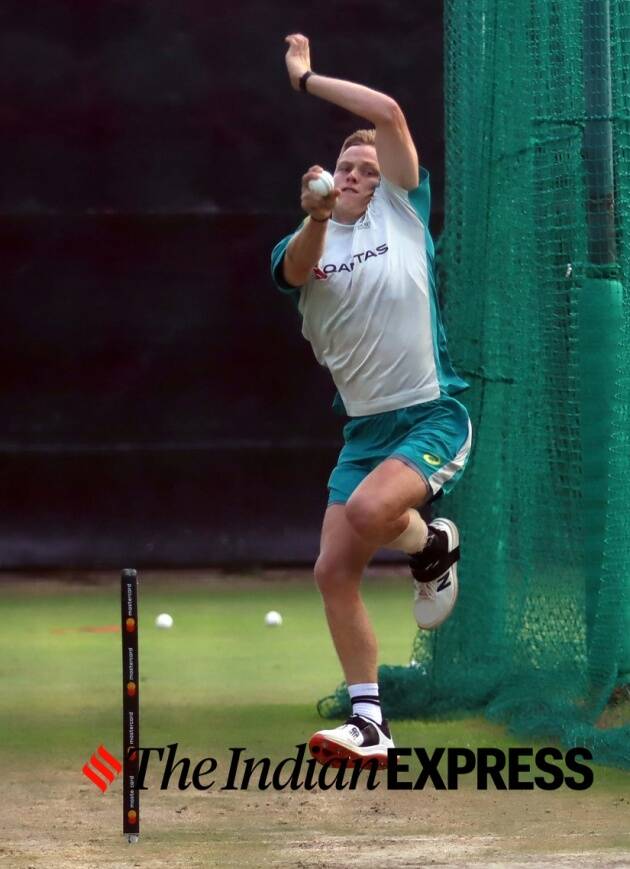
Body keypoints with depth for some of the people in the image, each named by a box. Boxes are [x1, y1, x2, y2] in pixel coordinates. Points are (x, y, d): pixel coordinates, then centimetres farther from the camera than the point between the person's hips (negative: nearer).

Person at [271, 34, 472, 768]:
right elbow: (298, 269, -19)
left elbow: (388, 112, -8)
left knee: (369, 510, -31)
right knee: (334, 571, -4)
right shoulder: (303, 246, 8)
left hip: (432, 414, -4)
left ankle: (434, 547, 4)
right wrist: (315, 219, -39)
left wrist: (306, 79, -2)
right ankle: (368, 725, 6)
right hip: (366, 426, 4)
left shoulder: (401, 211, 3)